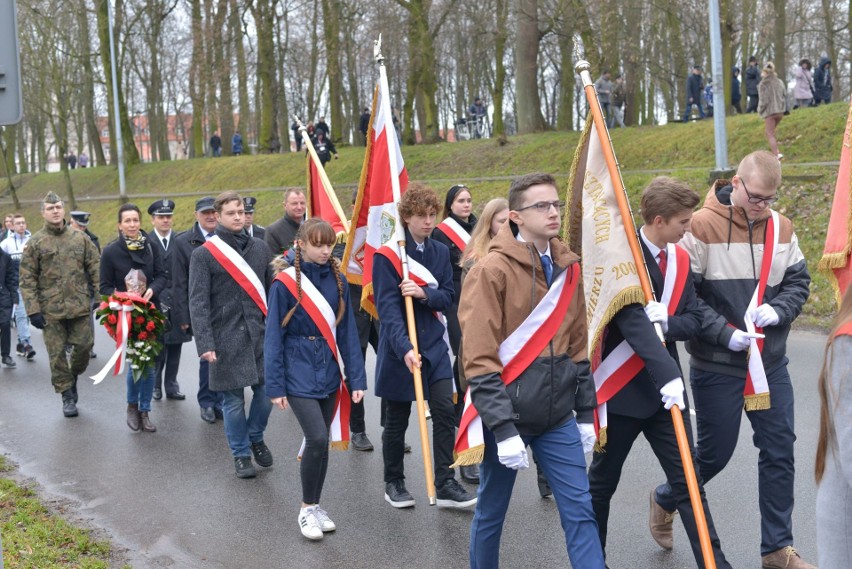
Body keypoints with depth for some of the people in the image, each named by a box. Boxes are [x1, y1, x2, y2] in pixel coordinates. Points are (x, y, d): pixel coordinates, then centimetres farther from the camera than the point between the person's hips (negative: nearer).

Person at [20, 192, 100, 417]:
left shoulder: (80, 238, 5)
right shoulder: (35, 242, -1)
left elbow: (96, 269, 7)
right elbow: (27, 280, -2)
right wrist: (33, 310, -9)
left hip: (80, 306, 2)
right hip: (51, 310, -1)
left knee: (84, 346, 4)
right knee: (57, 354, 4)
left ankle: (73, 377, 33)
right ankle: (67, 396, 17)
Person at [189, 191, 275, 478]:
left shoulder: (260, 248, 8)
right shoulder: (203, 254, -3)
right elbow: (198, 302, -7)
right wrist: (205, 344, -14)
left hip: (261, 333, 3)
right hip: (227, 338, -3)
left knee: (266, 391, 5)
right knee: (234, 399, 4)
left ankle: (256, 438, 32)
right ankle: (241, 454, 21)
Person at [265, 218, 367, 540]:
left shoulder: (337, 281, 2)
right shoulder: (285, 283, -9)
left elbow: (347, 332, 5)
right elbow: (274, 337, -7)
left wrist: (357, 377, 1)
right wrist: (275, 386, -9)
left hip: (328, 371, 5)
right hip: (298, 372, -4)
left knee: (320, 442, 11)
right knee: (317, 439, -14)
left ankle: (315, 506, 28)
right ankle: (307, 509, 6)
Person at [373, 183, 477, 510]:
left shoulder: (441, 252, 7)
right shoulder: (387, 256, -11)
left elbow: (448, 297, 4)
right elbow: (387, 308, -19)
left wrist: (424, 293, -19)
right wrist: (405, 348, -31)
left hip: (434, 346, 4)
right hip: (399, 349, -4)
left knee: (445, 412, -4)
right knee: (397, 419, 8)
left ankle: (445, 485, 4)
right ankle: (393, 484, 25)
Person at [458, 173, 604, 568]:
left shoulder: (567, 268, 6)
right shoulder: (491, 271, -13)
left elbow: (578, 345, 14)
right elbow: (479, 360, -16)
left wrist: (586, 413, 12)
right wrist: (503, 428, -19)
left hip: (557, 417, 5)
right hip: (506, 414, -5)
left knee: (579, 510, 3)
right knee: (491, 512, 11)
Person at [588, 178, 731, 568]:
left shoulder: (679, 259, 6)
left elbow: (693, 320, 4)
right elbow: (632, 322, -27)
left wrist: (666, 322, -18)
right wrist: (667, 374, -36)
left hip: (666, 387, 5)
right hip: (622, 389, -5)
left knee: (688, 480, 4)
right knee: (603, 481, 11)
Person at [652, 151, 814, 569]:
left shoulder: (782, 228, 3)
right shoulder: (702, 226, -14)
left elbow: (798, 282, 10)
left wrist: (778, 310, -11)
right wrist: (725, 333, -19)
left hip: (770, 362, 5)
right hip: (717, 365, -5)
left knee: (779, 449, 7)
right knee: (716, 451, 5)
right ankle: (667, 499, 35)